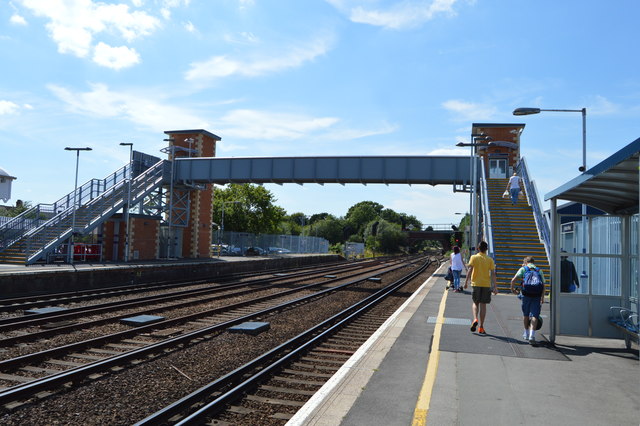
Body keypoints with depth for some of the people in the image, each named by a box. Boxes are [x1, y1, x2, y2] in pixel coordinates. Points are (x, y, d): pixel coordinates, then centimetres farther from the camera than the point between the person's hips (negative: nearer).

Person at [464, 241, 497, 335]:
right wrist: (495, 287, 0)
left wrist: (466, 281, -7)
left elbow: (470, 270, -10)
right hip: (486, 284, 1)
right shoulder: (490, 260, 1)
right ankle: (481, 327, 8)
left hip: (476, 284, 0)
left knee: (475, 303, 15)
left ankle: (475, 319, -10)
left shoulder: (474, 257, -2)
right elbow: (493, 274, -2)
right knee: (483, 305, 6)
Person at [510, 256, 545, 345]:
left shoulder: (523, 268, 14)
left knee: (525, 314, 17)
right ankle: (532, 335, -15)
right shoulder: (539, 270, 21)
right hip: (537, 295, 1)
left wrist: (512, 289, 15)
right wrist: (542, 297, 19)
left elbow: (513, 279, 0)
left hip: (526, 294, -1)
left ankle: (526, 333, 31)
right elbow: (543, 285, 12)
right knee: (534, 315, -2)